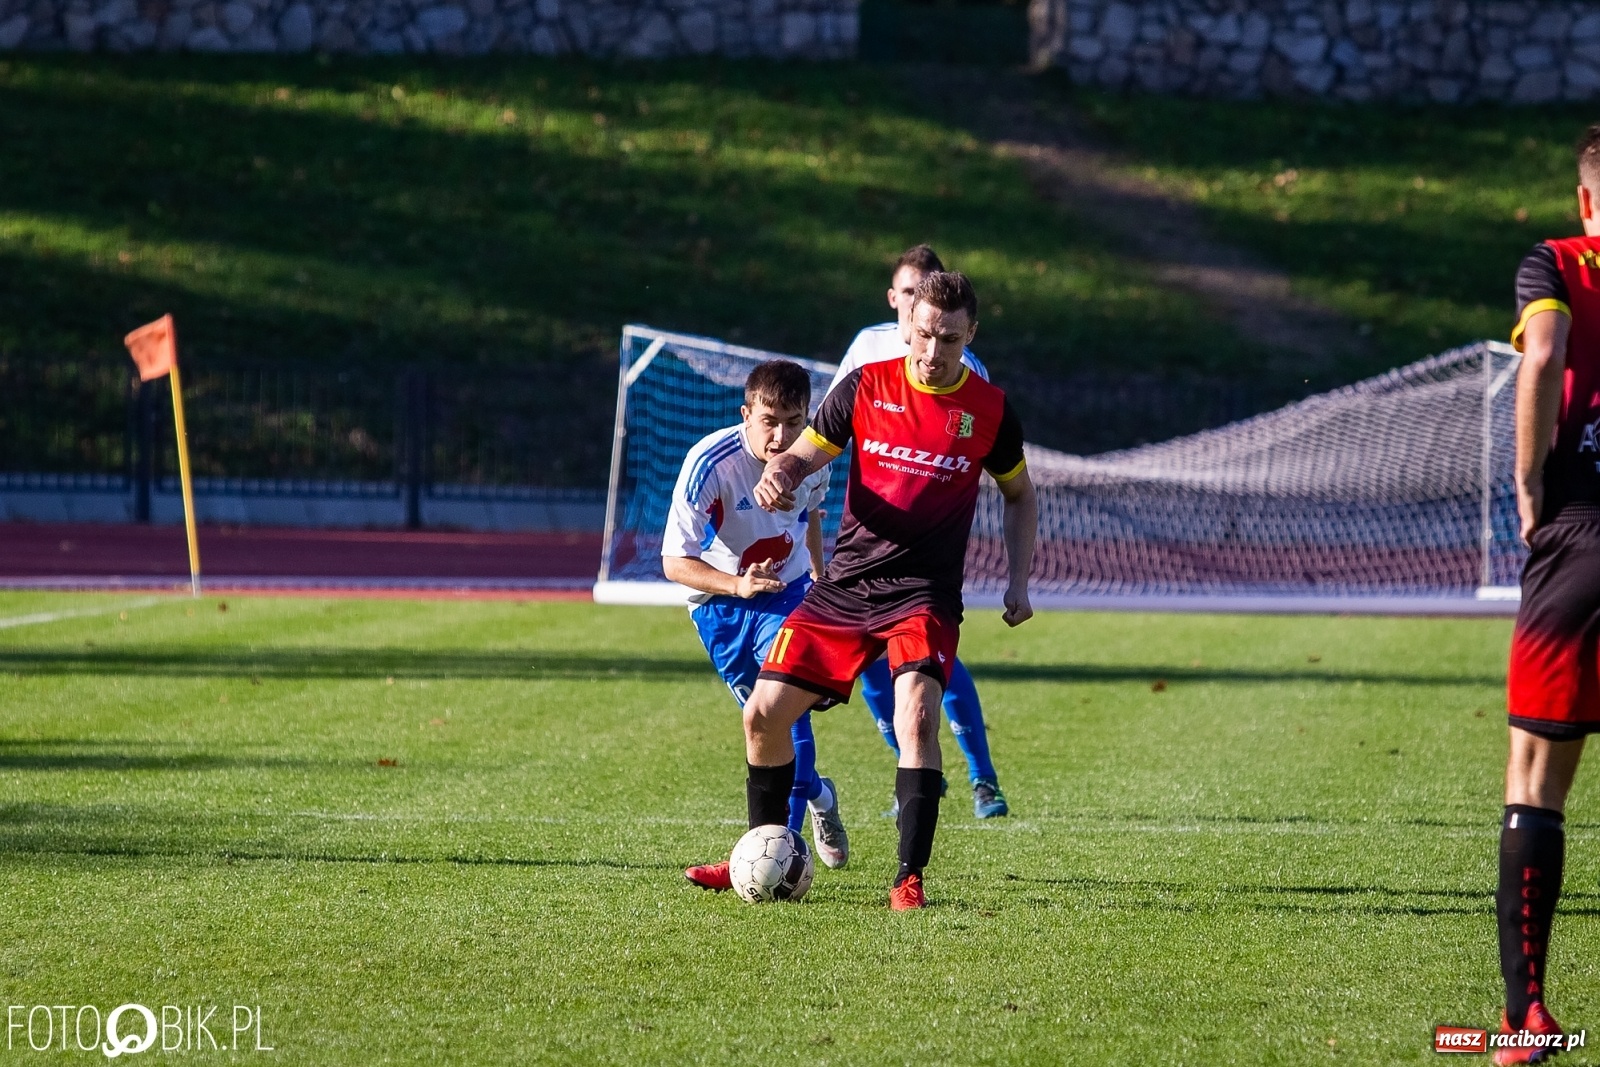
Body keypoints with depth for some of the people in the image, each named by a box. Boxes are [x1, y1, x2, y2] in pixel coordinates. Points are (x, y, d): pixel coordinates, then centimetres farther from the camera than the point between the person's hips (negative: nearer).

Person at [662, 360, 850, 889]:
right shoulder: (710, 463, -26)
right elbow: (675, 561, -23)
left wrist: (821, 579, 25)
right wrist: (738, 585, -38)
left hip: (787, 592, 1)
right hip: (720, 602, -1)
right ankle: (816, 796, 33)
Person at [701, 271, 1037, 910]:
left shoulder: (989, 410, 1)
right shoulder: (866, 387, 1)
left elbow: (1020, 495, 16)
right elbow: (806, 454, 5)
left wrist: (1018, 584, 6)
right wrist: (779, 475, -19)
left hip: (925, 594, -3)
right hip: (845, 585, 3)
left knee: (917, 717, -25)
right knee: (764, 713, 0)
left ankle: (909, 879, -19)